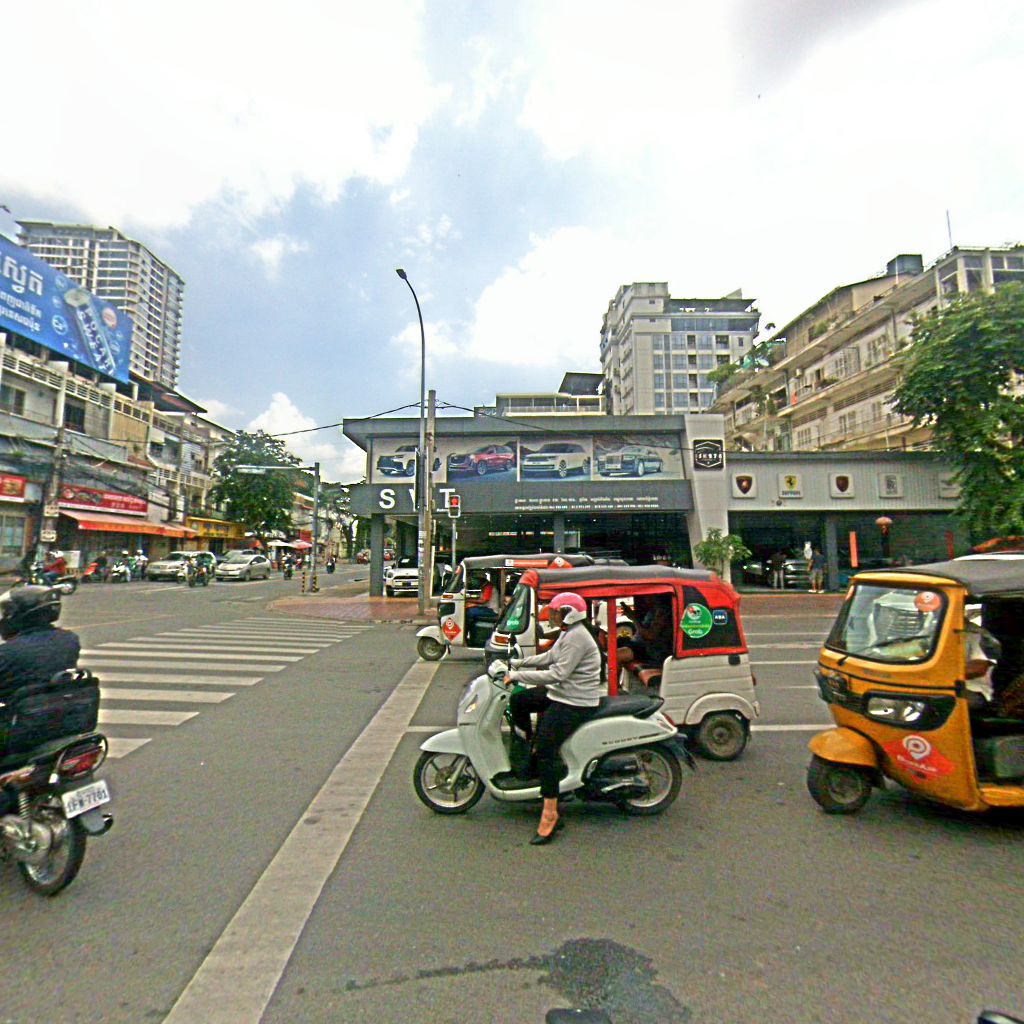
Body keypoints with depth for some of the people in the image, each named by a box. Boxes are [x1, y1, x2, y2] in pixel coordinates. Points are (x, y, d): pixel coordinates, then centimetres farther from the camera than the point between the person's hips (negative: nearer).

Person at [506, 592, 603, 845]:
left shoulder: (577, 637, -22)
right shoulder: (568, 633, 10)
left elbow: (558, 674, -27)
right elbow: (550, 657, 21)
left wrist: (517, 676, -22)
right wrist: (519, 663, 14)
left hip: (575, 703, -11)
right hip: (561, 694, 11)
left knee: (546, 751, -15)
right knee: (517, 701, 11)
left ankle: (550, 814, -6)